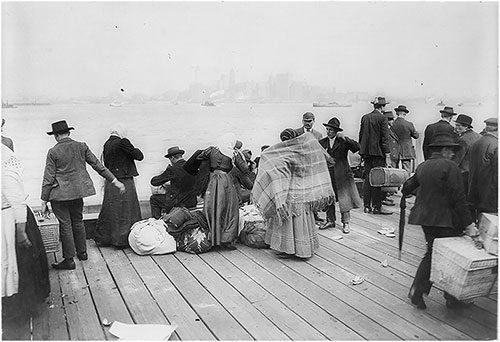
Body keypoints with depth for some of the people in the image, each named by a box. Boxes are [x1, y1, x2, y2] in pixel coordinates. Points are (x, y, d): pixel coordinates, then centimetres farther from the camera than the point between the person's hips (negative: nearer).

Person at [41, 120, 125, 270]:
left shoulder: (53, 152, -10)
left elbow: (48, 178, -9)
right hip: (78, 191, 5)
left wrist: (44, 200, -3)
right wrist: (114, 180, 6)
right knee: (78, 221, 20)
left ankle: (69, 260, 9)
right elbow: (98, 165, 1)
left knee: (65, 225, 2)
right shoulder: (82, 147, 0)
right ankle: (82, 252, 30)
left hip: (60, 194, -4)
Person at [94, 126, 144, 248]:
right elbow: (139, 156, -11)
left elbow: (106, 163, 17)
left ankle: (102, 238, 23)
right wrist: (136, 150, 8)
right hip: (124, 182, -7)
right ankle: (122, 240, 8)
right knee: (125, 211, 2)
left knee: (109, 210, 15)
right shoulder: (122, 142, -13)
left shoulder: (106, 145, 9)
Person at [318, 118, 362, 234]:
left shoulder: (343, 141, -4)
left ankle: (345, 223, 12)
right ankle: (330, 221, 22)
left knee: (344, 199, 1)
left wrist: (345, 138, -24)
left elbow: (357, 147, -18)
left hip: (342, 175, -3)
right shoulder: (322, 143, 6)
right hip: (327, 174, 3)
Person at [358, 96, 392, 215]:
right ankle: (377, 207, 0)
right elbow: (385, 138, -11)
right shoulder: (382, 118, -9)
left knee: (367, 179, 9)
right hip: (378, 152, -6)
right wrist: (387, 155, -10)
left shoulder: (365, 117, 9)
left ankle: (367, 206, 13)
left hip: (366, 152, 6)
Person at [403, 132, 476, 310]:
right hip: (446, 219, -6)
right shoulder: (449, 166, -14)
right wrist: (468, 224, -13)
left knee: (432, 253, 18)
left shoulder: (422, 166, 6)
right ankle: (451, 297, 21)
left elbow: (407, 187, 16)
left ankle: (417, 291, 13)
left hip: (425, 217, 7)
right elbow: (458, 198, -17)